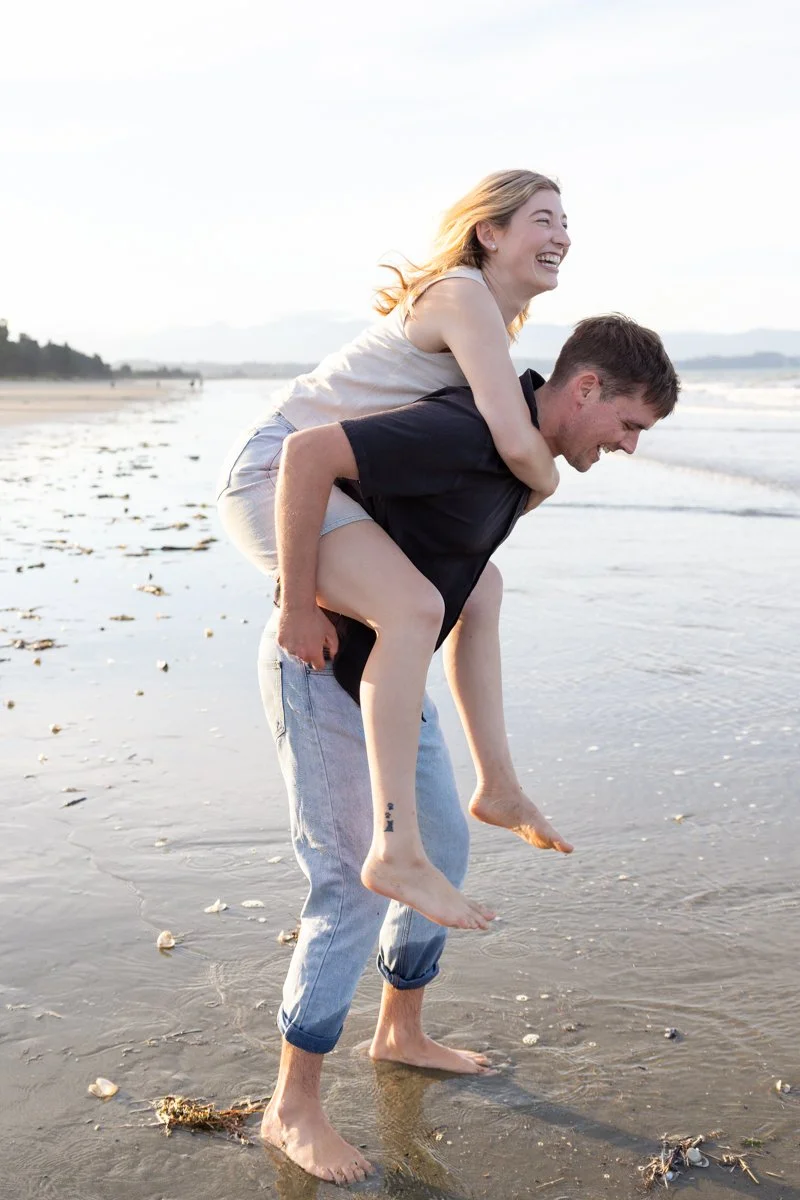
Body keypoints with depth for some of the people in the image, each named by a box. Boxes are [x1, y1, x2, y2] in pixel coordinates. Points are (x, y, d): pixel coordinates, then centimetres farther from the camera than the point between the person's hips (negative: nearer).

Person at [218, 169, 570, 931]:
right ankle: (396, 850, -29)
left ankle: (494, 784, 22)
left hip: (332, 485, 10)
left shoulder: (495, 321, 14)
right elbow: (515, 440, -25)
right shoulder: (464, 296, -16)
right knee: (414, 607, -31)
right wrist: (545, 485, -3)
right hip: (276, 473, -10)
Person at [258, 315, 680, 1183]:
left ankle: (401, 1033, 36)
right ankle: (293, 1108, 12)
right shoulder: (465, 434, -27)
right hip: (319, 670, -9)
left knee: (440, 849, 16)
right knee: (355, 885, -5)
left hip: (385, 670, 9)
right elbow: (306, 452, -35)